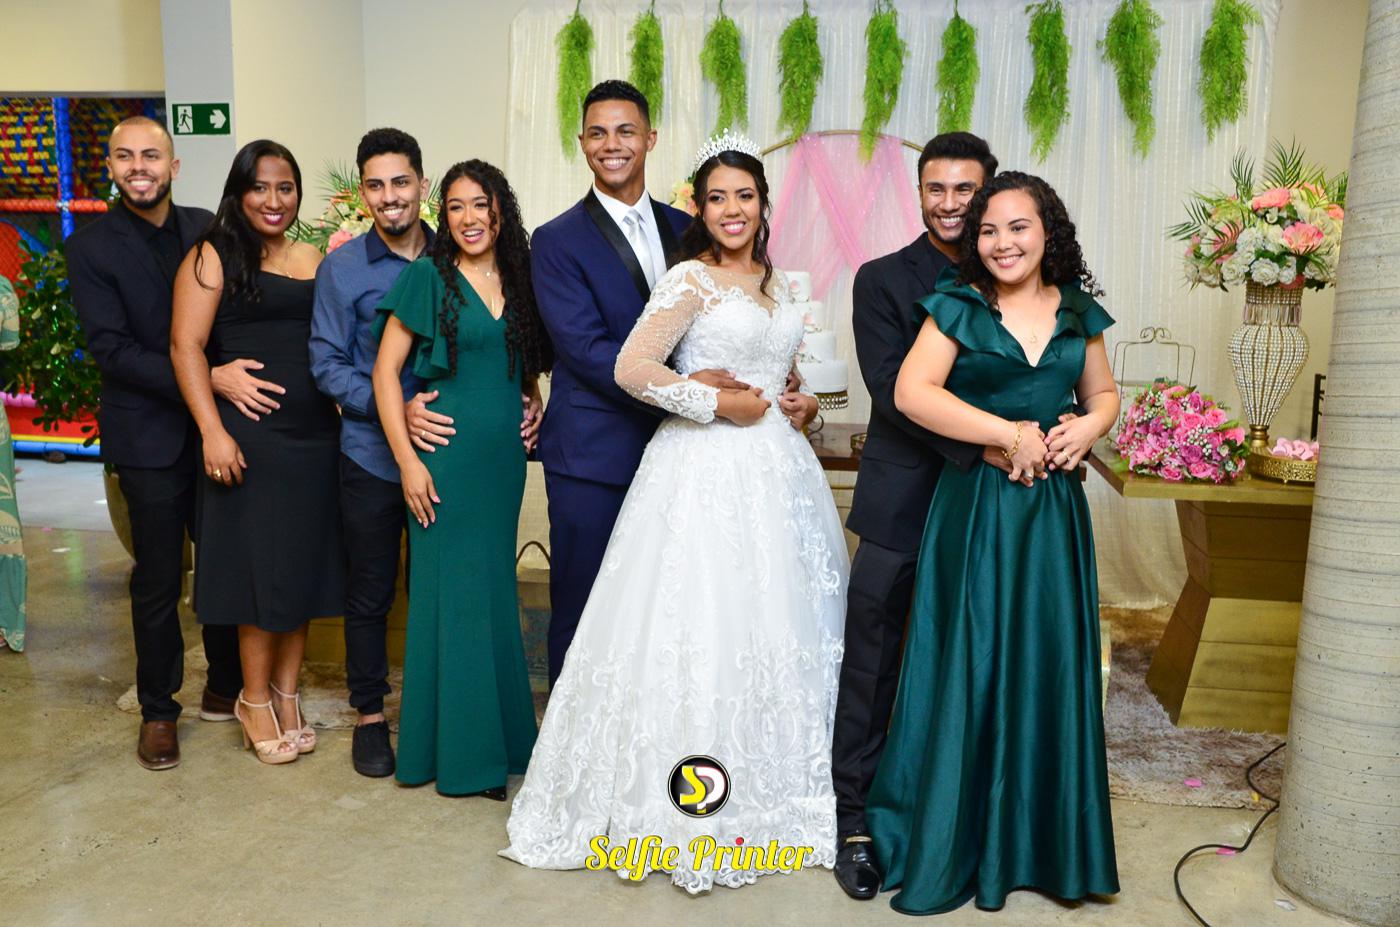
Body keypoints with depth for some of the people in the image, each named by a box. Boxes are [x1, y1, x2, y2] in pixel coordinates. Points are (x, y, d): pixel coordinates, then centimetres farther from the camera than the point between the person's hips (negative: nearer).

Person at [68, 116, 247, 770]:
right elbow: (111, 348, -13)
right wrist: (207, 379, -23)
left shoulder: (206, 229, 5)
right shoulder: (90, 247, -5)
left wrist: (236, 377, -9)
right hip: (150, 438, -3)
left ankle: (226, 686, 30)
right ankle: (158, 710, 25)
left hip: (217, 427, 3)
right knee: (158, 581, 6)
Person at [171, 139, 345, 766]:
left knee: (304, 565, 9)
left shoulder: (313, 260, 12)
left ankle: (288, 695, 24)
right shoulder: (213, 257, -1)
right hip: (249, 435, -4)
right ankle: (255, 703, 19)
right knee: (262, 568, 1)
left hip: (314, 434, 5)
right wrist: (213, 431, -16)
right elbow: (186, 345, -8)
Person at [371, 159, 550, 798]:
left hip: (504, 459, 5)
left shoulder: (518, 281, 10)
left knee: (496, 590, 12)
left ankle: (499, 732, 29)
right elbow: (386, 369, -6)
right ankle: (461, 752, 16)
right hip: (445, 457, -5)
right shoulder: (428, 276, -4)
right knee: (451, 591, 2)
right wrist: (407, 458, -12)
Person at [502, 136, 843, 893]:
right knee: (704, 624, -4)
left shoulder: (774, 283, 16)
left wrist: (796, 404, 9)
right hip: (708, 470, -7)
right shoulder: (690, 279, -7)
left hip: (776, 468, 8)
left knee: (778, 621, 12)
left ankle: (770, 785, 31)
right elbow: (632, 368, -19)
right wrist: (719, 405, -15)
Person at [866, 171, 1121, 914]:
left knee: (1050, 664, 8)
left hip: (1053, 511, 4)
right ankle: (950, 839, 20)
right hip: (974, 509, -3)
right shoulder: (958, 305, -3)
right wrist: (1009, 434, -16)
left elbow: (1102, 392, 19)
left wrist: (1089, 426, -4)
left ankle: (1041, 839, 28)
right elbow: (912, 391, -14)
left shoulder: (1078, 312, 9)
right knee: (968, 665, 2)